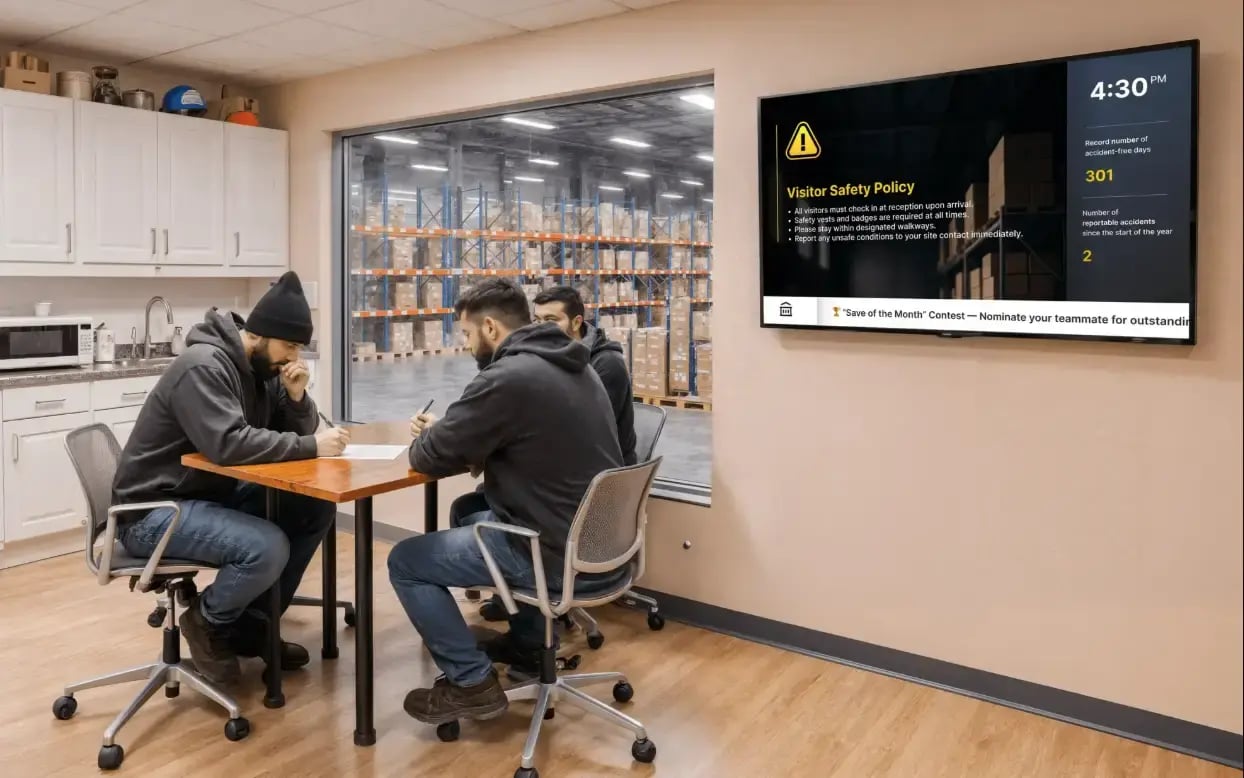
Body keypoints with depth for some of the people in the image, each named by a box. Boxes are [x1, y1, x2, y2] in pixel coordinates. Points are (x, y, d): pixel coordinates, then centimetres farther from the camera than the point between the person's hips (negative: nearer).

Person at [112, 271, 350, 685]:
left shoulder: (261, 367, 4)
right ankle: (208, 621, 2)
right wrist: (311, 446, -31)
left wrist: (296, 395, -14)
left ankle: (252, 624, 8)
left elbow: (294, 433, 6)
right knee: (268, 548, -29)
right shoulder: (203, 366, -23)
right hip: (155, 510, -9)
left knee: (316, 511, -5)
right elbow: (229, 445, -35)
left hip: (214, 493, 9)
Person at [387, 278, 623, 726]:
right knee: (472, 519, 32)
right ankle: (531, 638, 35)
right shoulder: (575, 367, 9)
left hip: (558, 554, -9)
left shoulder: (507, 378, -20)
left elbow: (430, 458, -12)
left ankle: (472, 684, 10)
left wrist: (428, 435, 11)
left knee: (405, 562, 5)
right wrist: (449, 433, 12)